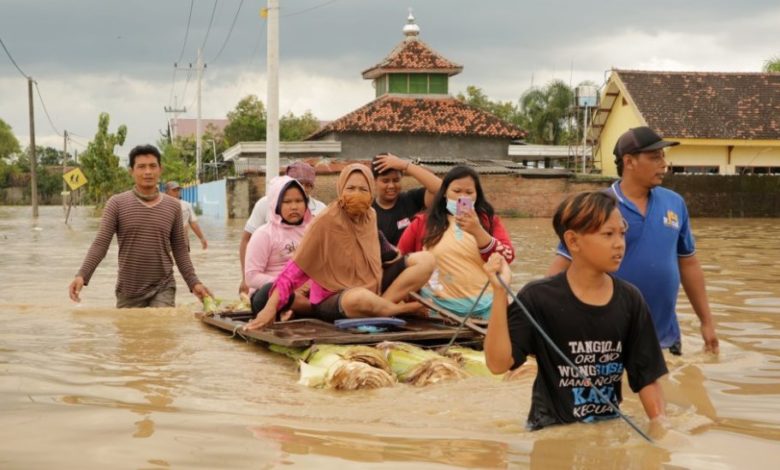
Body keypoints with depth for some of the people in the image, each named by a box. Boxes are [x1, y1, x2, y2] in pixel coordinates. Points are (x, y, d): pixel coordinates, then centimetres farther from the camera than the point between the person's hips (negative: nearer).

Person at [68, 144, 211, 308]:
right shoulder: (117, 203, -2)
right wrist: (82, 275, -21)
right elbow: (100, 244, -7)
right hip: (128, 291, 0)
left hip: (163, 288, 1)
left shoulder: (173, 206, 5)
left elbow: (180, 250, 10)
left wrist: (193, 282, 1)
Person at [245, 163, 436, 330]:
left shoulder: (369, 216, 2)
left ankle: (383, 304, -19)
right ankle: (403, 309, -13)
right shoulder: (325, 221, -17)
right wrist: (270, 308, -26)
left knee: (425, 260, -6)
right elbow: (296, 268, -19)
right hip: (331, 301, -7)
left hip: (371, 289, 7)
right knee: (360, 298, -43)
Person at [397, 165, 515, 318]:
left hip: (484, 306, 0)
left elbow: (506, 257, -6)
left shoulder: (490, 221, 7)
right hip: (440, 307, 0)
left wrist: (477, 231, -18)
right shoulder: (423, 223, 7)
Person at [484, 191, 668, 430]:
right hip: (552, 428, -4)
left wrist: (660, 423, -11)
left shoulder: (629, 300, -1)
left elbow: (647, 375, 3)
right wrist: (500, 291, -25)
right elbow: (498, 363, -19)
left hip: (608, 426, 4)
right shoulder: (539, 297, -11)